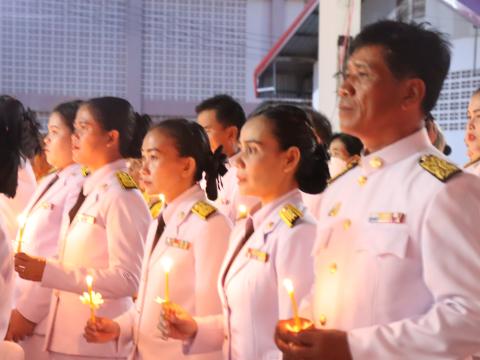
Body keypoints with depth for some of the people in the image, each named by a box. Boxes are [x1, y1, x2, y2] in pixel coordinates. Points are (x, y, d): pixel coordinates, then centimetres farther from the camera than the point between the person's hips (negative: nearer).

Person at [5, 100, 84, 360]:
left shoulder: (81, 187, -14)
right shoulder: (49, 183, 16)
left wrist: (27, 311, -15)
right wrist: (18, 308, 13)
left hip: (46, 319, -8)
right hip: (24, 311, 8)